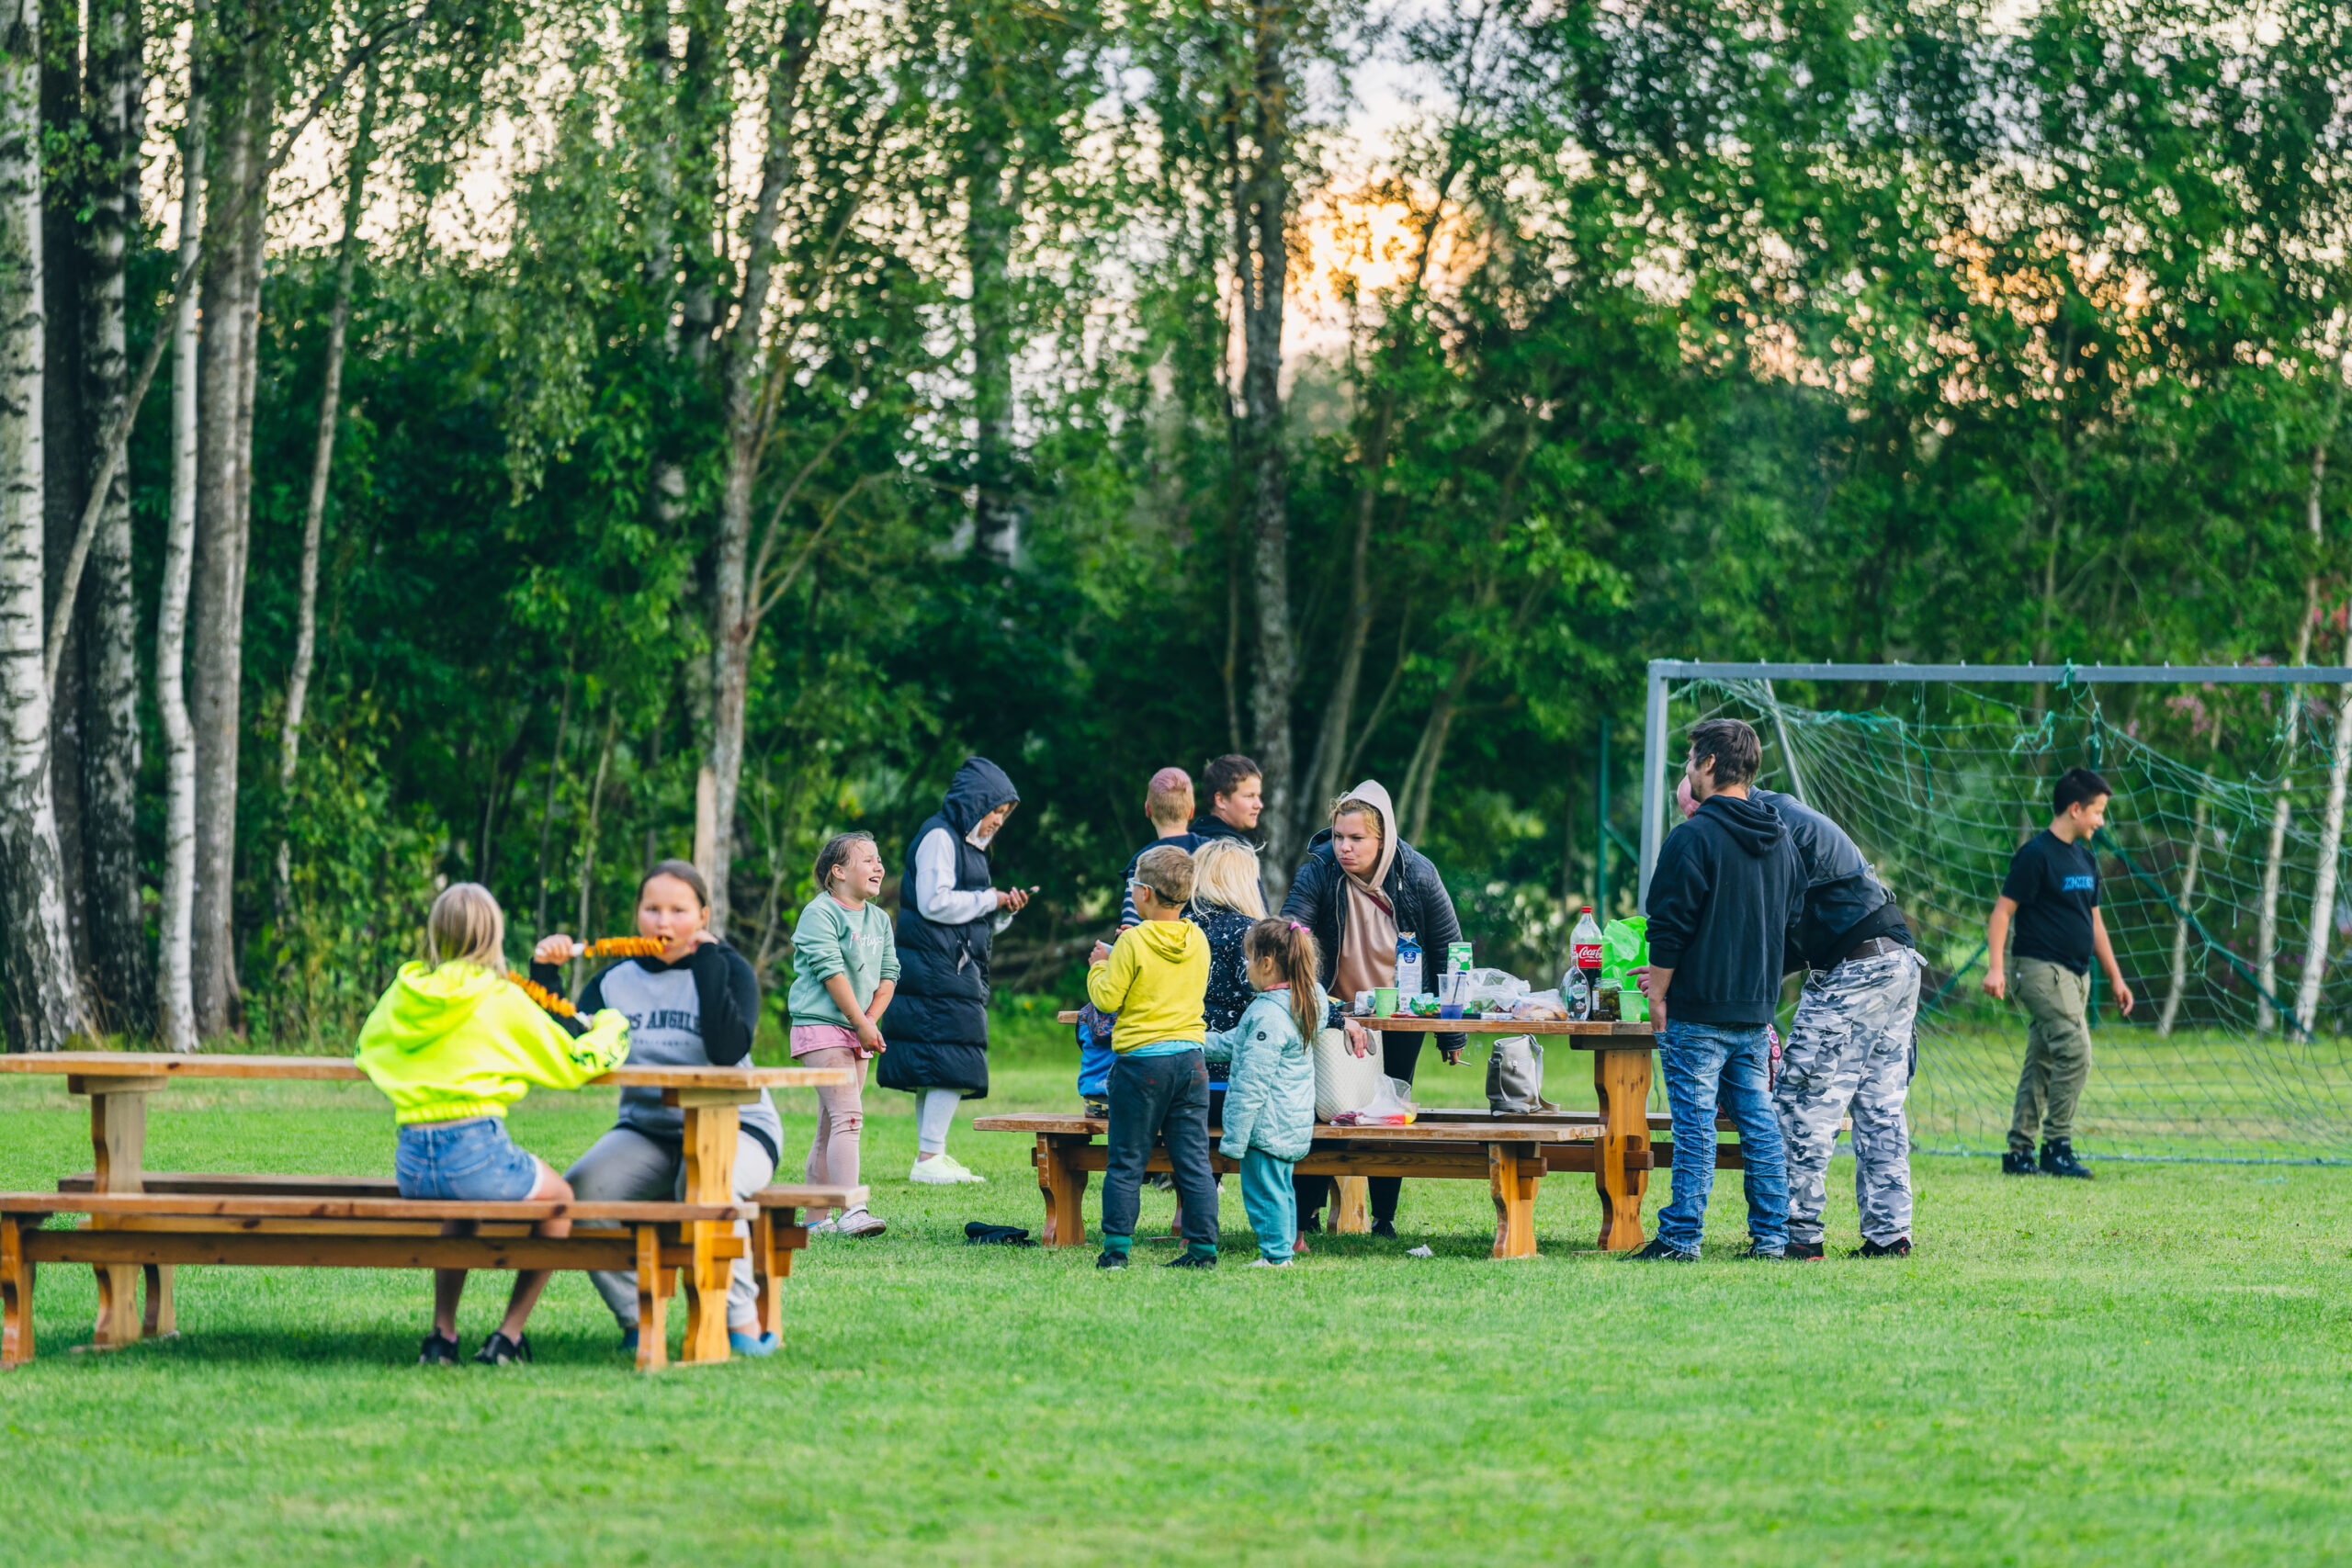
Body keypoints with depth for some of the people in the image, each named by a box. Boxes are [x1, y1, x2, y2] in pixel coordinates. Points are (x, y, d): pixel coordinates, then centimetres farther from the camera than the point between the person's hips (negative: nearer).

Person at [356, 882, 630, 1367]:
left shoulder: (401, 995, 8)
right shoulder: (500, 999, -5)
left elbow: (363, 1053, 27)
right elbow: (573, 1065, 3)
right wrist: (610, 1027, 24)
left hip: (411, 1164, 5)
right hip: (477, 1154, -5)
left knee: (458, 1201, 40)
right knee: (560, 1198, 25)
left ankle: (442, 1335, 28)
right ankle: (508, 1336, 20)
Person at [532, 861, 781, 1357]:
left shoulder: (729, 970, 1)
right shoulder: (616, 981, 10)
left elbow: (729, 1048, -18)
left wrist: (706, 961, -15)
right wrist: (544, 976, -7)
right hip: (645, 1131, 3)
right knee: (579, 1190, -27)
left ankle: (742, 1322, -23)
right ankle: (635, 1320, -13)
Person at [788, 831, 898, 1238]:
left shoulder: (879, 920, 15)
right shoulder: (819, 913, -10)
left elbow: (888, 975, 12)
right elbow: (831, 972, -16)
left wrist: (871, 1020, -4)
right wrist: (861, 1024, -17)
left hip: (858, 1032, 8)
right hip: (820, 1024, -8)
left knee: (830, 1128, 9)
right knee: (848, 1117, -18)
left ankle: (817, 1217, 12)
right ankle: (850, 1212, -25)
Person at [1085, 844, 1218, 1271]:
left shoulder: (1134, 944, -12)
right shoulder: (1198, 941, 4)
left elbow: (1107, 998, -10)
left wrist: (1098, 967, 10)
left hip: (1142, 1060, -5)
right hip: (1191, 1059, 5)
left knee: (1126, 1162, 4)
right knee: (1193, 1160, 7)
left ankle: (1117, 1248, 3)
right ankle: (1202, 1247, 5)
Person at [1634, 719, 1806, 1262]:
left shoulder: (1693, 837, -13)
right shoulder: (1781, 841, 11)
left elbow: (1671, 928, -14)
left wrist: (1660, 994, -4)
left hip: (1698, 1013, -7)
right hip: (1755, 1012, 7)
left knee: (1695, 1125, -5)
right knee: (1758, 1121, 10)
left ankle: (1680, 1237, -4)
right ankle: (1771, 1237, 11)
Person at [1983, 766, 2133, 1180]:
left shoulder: (2085, 858, 16)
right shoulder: (2036, 855, -10)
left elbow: (2093, 920, 24)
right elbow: (2002, 912, -12)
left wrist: (2115, 977, 23)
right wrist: (1995, 967, -21)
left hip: (2076, 974, 9)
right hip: (2044, 971, -9)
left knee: (2042, 1061, 8)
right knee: (2075, 1052, -17)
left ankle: (2019, 1152, 10)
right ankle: (2057, 1146, -12)